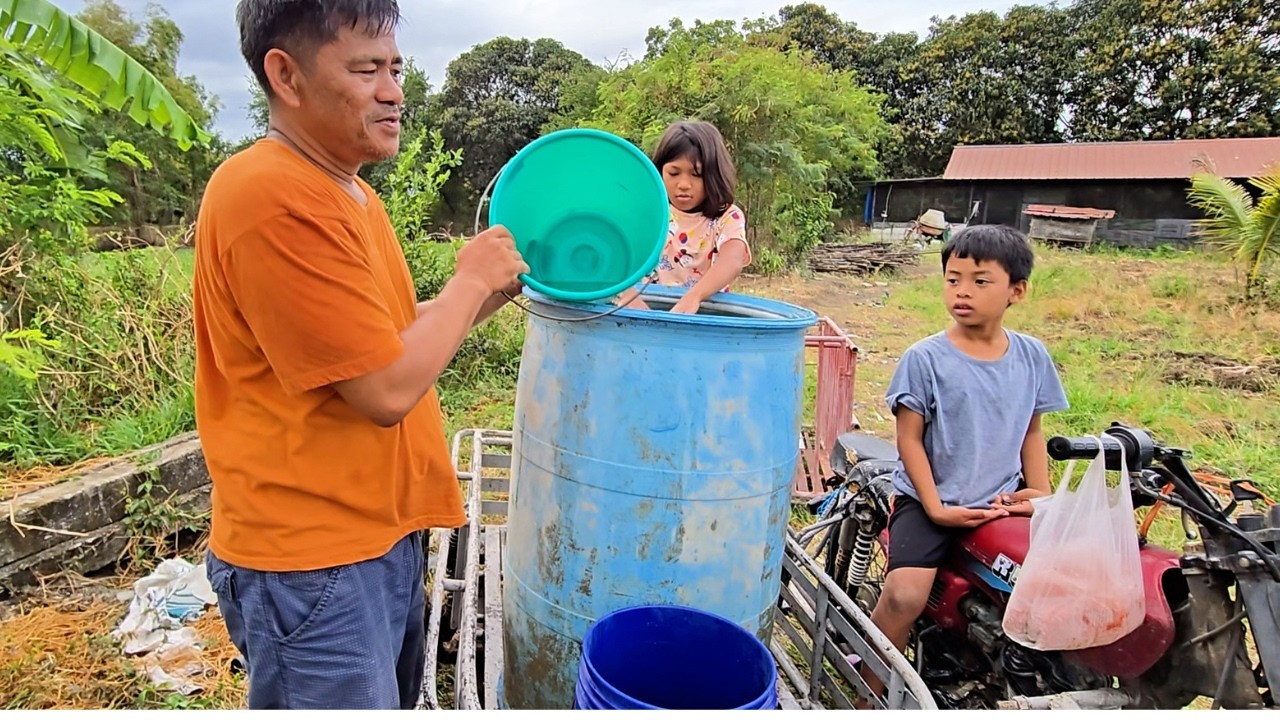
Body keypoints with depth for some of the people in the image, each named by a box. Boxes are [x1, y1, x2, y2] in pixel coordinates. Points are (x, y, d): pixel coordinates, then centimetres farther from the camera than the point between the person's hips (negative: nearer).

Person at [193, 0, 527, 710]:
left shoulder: (352, 195, 9)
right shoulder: (271, 197, -23)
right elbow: (388, 389, -24)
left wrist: (498, 285, 6)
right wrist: (470, 281, -11)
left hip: (383, 532, 9)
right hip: (311, 561, -9)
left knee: (395, 698, 25)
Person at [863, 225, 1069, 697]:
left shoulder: (1032, 356, 5)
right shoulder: (925, 358, -9)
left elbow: (1031, 431, 14)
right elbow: (909, 439, -7)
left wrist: (1041, 492, 1)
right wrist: (935, 507, -12)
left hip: (1002, 501, 5)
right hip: (930, 501, -4)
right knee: (905, 596, -22)